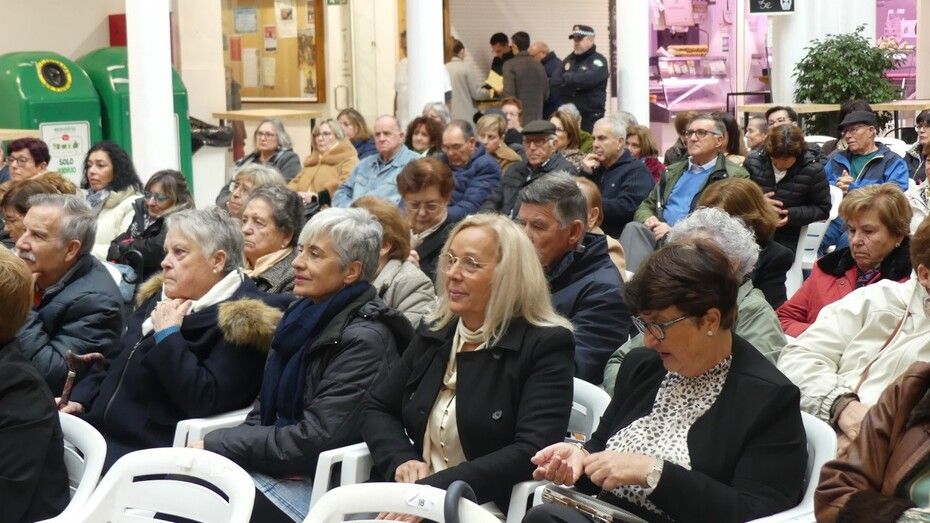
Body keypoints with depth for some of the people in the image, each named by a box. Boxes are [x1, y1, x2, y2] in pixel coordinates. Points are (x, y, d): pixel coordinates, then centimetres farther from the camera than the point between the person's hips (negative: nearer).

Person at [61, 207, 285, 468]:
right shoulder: (162, 296, 15)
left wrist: (167, 336, -18)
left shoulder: (240, 323, -13)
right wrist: (80, 399, 10)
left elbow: (205, 401, -24)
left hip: (154, 455, -8)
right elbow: (118, 361, 26)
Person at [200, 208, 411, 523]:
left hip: (318, 484, -7)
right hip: (278, 468, 7)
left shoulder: (364, 338, -15)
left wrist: (217, 445, -15)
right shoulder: (304, 315, 11)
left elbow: (314, 440, -20)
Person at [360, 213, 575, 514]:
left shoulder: (546, 345, -6)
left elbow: (533, 452, -16)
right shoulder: (434, 336, 13)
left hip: (488, 508, -5)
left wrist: (434, 489, -23)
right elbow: (377, 409, 16)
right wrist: (402, 462, -5)